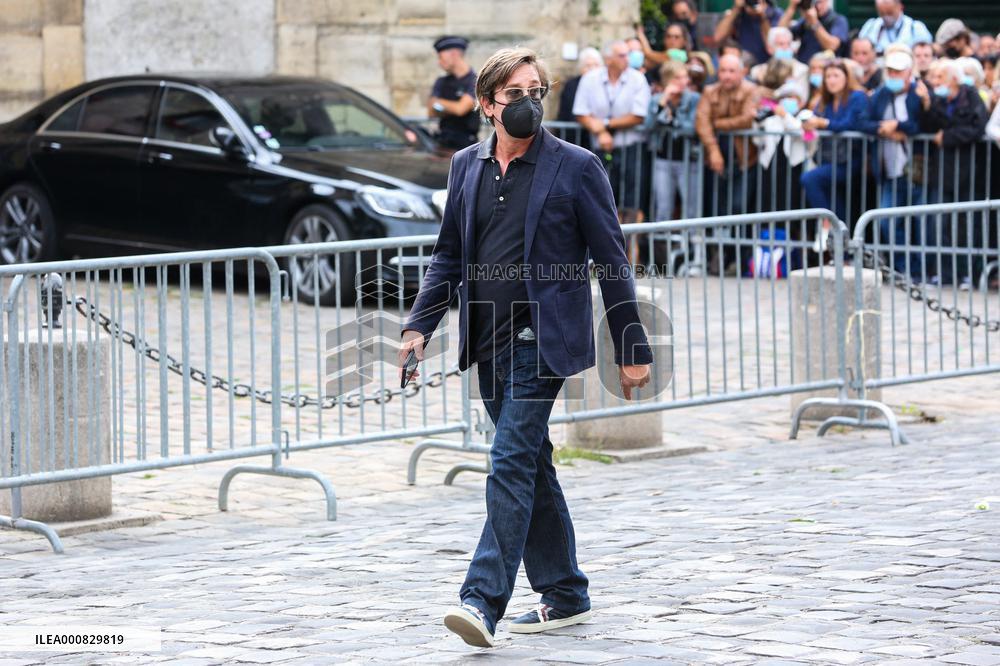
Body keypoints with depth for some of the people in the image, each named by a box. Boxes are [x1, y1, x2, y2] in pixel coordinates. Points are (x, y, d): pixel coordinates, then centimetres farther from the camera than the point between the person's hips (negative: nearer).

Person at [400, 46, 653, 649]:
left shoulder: (575, 167, -4)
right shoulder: (467, 167, 10)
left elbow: (611, 260, -2)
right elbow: (449, 256, 16)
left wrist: (633, 349, -3)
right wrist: (420, 326, 3)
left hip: (543, 340, -6)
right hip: (490, 343, 6)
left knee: (512, 461, -15)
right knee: (531, 465, 13)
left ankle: (484, 600, -19)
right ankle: (565, 594, 23)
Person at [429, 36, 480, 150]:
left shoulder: (475, 82, -6)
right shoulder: (442, 83, 14)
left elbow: (460, 109, -16)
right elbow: (431, 112, 8)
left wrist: (438, 102, 1)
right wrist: (452, 109, -10)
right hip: (443, 142, 5)